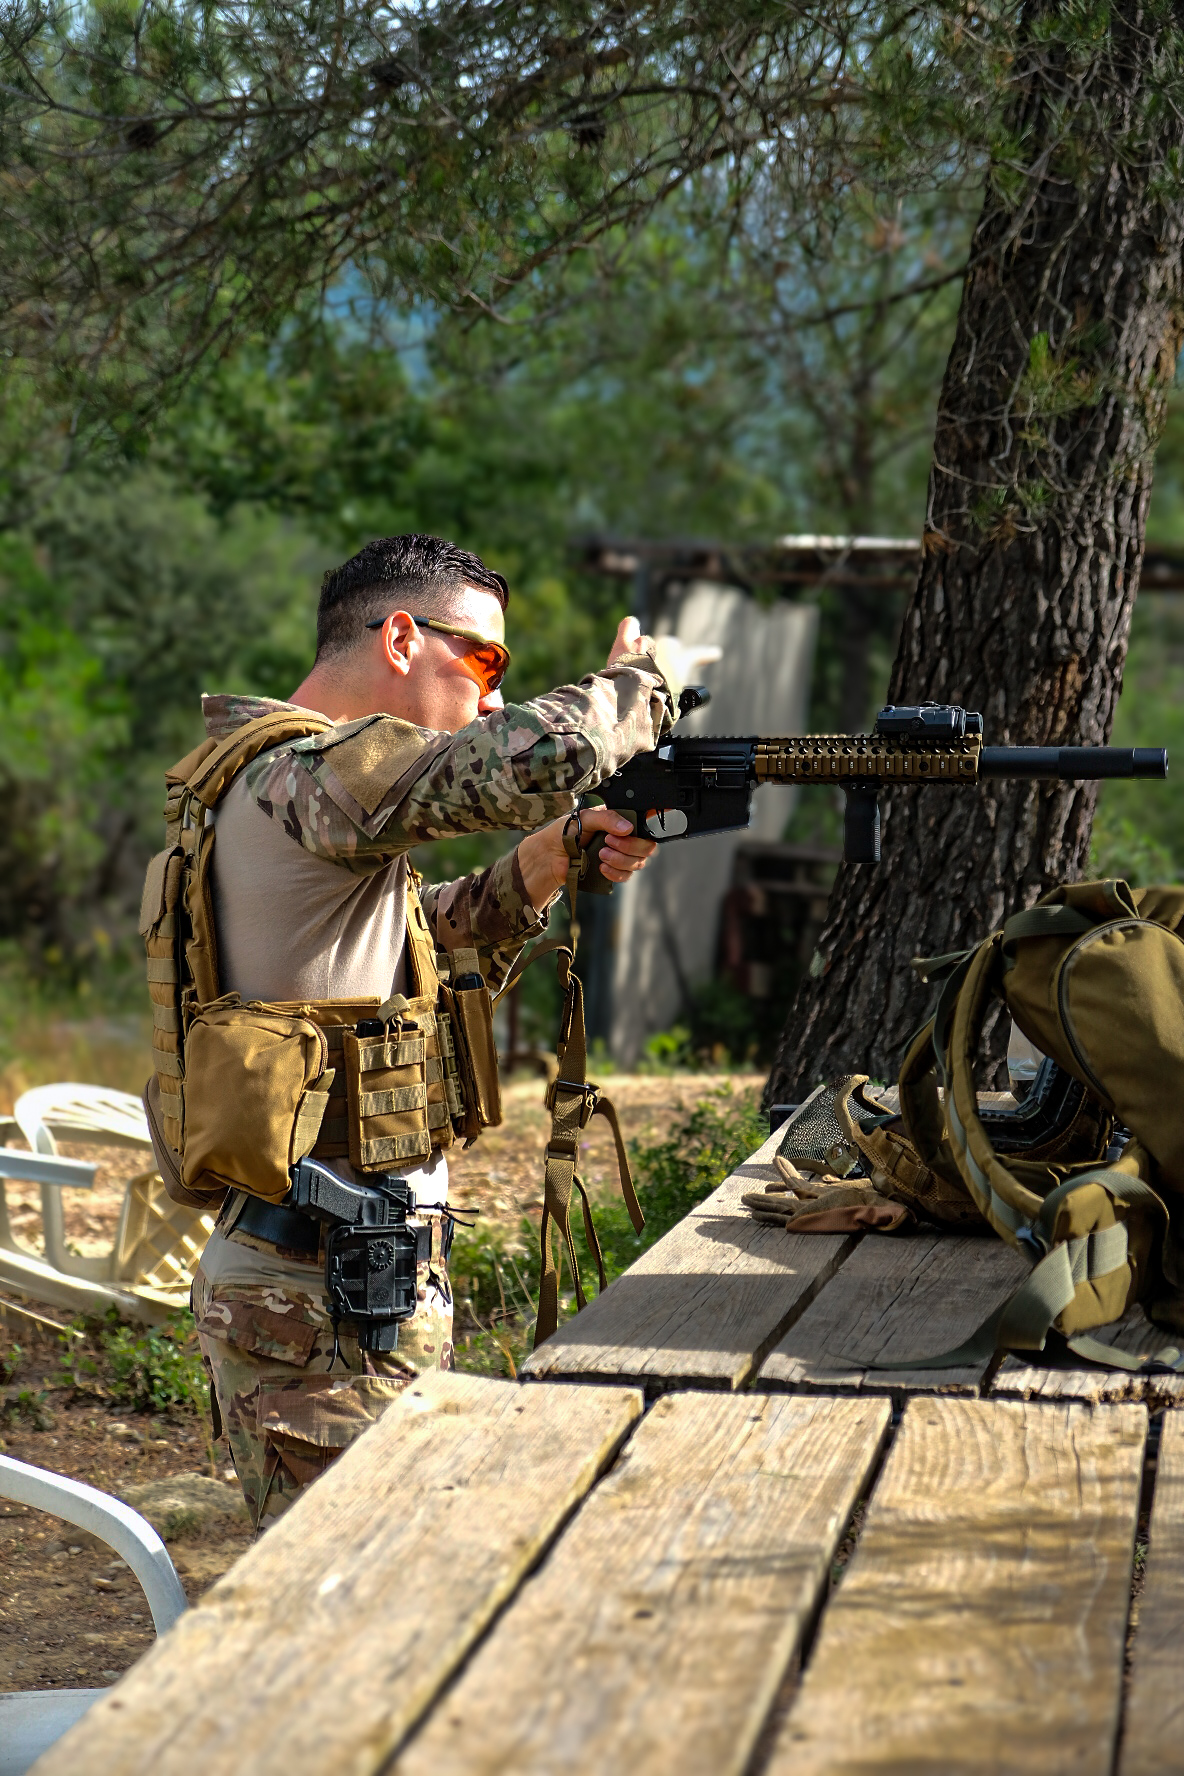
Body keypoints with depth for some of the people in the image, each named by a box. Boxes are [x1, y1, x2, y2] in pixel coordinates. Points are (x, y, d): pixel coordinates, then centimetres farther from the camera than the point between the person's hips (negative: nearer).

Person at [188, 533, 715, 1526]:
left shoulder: (282, 780, 16)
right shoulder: (311, 773, -16)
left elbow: (433, 950, 24)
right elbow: (539, 756, -30)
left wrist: (544, 863, 7)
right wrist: (646, 673, -10)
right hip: (325, 1304, -10)